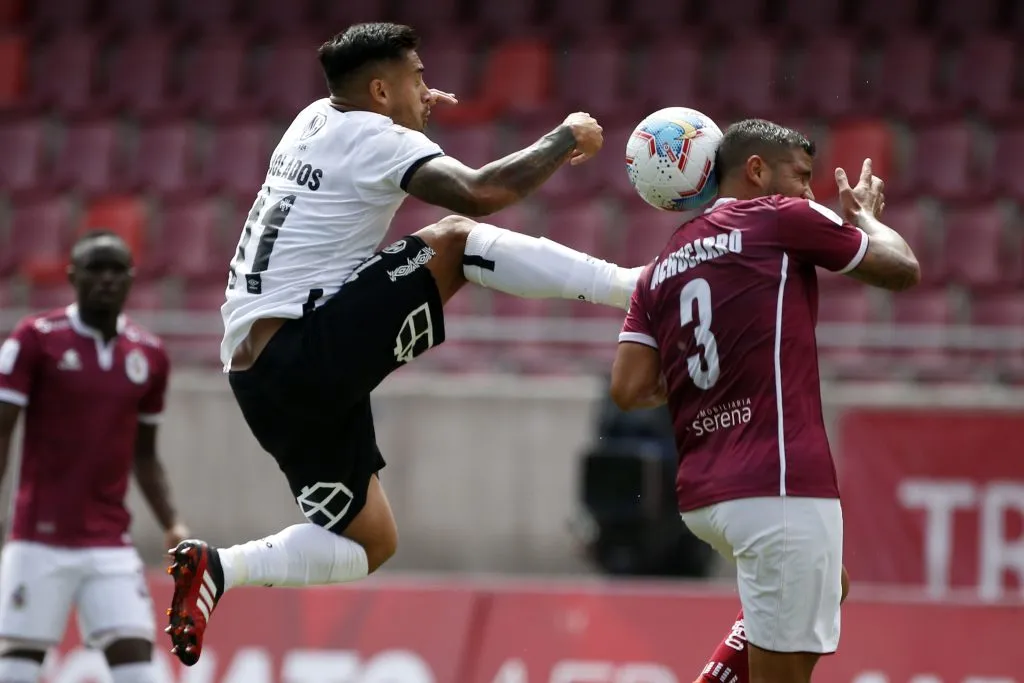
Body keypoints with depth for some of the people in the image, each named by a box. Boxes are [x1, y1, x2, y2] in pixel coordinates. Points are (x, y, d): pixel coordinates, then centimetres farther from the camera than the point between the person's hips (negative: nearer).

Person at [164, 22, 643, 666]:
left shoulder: (317, 119, 19)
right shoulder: (376, 140, -7)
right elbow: (478, 192, -23)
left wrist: (411, 109, 41)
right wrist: (566, 139, -9)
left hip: (259, 379, 9)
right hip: (310, 351, -9)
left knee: (370, 544, 16)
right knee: (458, 242, -7)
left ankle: (219, 567, 0)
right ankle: (634, 287, -18)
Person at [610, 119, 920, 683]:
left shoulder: (663, 267, 16)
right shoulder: (781, 218, -1)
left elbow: (629, 391, 8)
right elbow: (902, 270, 6)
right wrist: (865, 213, 25)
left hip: (702, 493, 8)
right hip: (777, 487, -8)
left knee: (824, 591, 32)